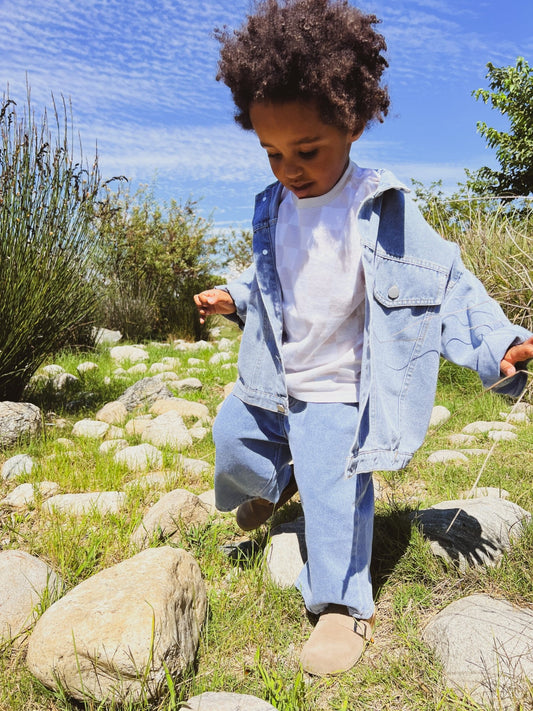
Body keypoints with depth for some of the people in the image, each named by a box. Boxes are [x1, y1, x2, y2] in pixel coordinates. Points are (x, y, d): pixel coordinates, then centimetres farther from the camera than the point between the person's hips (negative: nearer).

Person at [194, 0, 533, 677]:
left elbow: (444, 283, -16)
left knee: (335, 498, -5)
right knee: (231, 439, 22)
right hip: (267, 380, 6)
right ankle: (274, 481, 56)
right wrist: (233, 296, 0)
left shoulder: (384, 209, -17)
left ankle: (344, 605, 20)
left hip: (335, 393, -6)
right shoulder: (272, 209, -1)